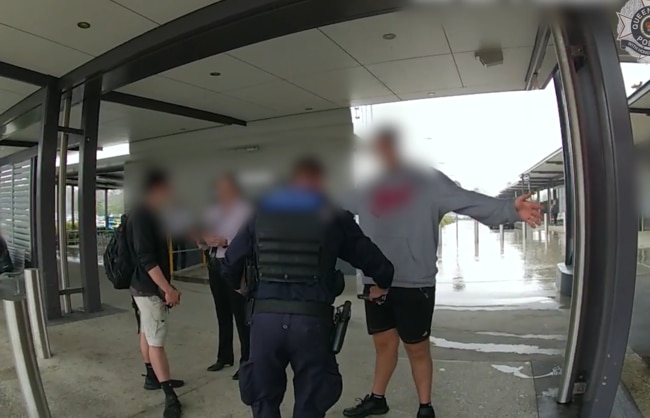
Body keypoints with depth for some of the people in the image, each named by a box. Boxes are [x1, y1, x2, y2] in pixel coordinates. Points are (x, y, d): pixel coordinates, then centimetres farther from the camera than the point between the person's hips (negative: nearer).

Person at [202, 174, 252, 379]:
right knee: (222, 314, 18)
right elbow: (205, 244, 12)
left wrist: (225, 241, -27)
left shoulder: (244, 211, -10)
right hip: (214, 265, 7)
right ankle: (224, 356, 34)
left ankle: (247, 362, 14)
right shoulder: (216, 211, 11)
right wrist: (205, 239, -9)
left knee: (240, 315, 1)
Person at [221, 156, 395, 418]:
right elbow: (375, 262, 4)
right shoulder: (334, 217, 2)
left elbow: (230, 262, 12)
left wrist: (238, 286, 34)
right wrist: (381, 285, 27)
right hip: (311, 320, -2)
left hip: (265, 317, 2)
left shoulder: (262, 213, 8)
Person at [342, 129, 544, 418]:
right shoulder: (366, 188, 7)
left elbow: (470, 201, -13)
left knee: (417, 349, 12)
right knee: (384, 343, 19)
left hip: (415, 285, -3)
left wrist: (510, 210, -27)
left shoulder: (428, 182, -4)